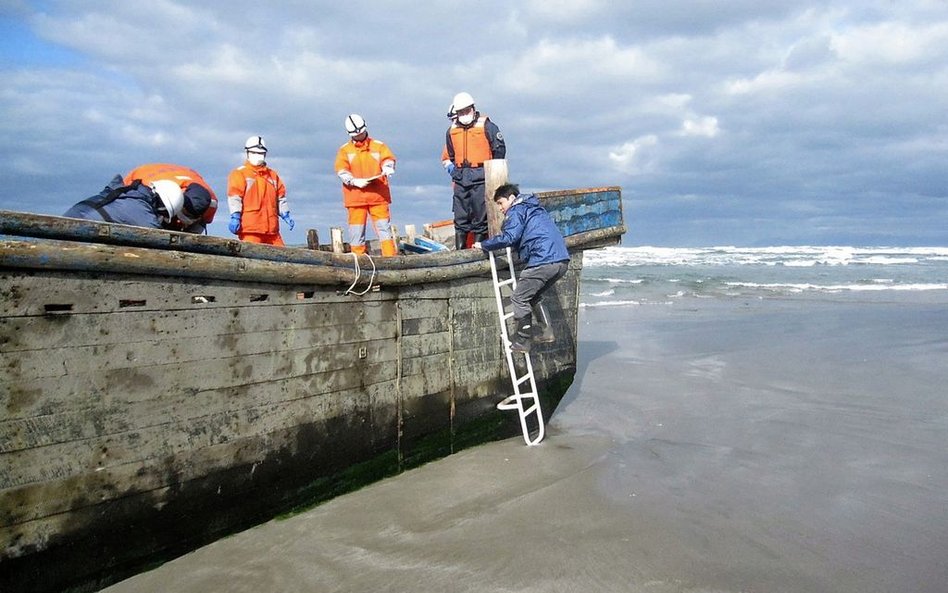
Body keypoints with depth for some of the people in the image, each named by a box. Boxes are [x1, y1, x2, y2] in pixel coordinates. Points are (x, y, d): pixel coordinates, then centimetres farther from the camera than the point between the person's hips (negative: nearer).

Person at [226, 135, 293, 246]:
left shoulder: (273, 175, 24)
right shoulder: (239, 173, 6)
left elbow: (280, 197, 24)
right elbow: (234, 196, -5)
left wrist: (285, 215, 12)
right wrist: (235, 217, -17)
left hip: (271, 228, 6)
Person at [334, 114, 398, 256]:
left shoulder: (379, 146, 12)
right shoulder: (344, 150, 9)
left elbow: (388, 160, 1)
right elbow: (341, 171, 0)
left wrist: (387, 168, -23)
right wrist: (354, 181, -17)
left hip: (378, 194, 0)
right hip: (355, 196, 0)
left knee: (384, 226, -4)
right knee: (356, 228, 0)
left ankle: (390, 256, -5)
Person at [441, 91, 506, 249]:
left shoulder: (486, 126, 0)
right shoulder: (452, 131, 14)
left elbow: (500, 148, 4)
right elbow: (447, 156, 26)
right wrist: (450, 167, 12)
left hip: (480, 177, -4)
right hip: (461, 178, 4)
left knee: (480, 215, -4)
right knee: (460, 215, 4)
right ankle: (460, 249, 8)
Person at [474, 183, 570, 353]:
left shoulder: (516, 211, 0)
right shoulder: (533, 208, 29)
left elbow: (508, 238, -13)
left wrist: (484, 245, -2)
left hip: (543, 261, -9)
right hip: (562, 260, 9)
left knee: (519, 298, 1)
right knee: (534, 296, 24)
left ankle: (523, 341, 3)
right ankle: (546, 331, 15)